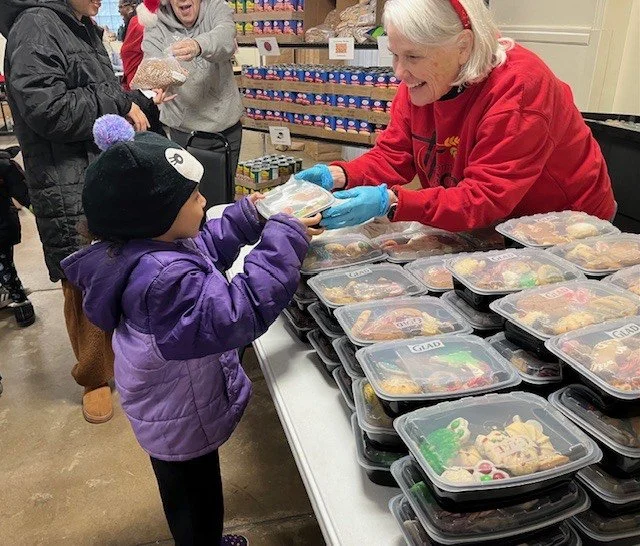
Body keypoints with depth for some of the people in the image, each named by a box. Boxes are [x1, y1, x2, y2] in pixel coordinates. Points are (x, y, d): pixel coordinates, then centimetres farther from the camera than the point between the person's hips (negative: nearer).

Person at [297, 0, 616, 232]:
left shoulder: (517, 88, -29)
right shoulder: (420, 81, -8)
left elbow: (486, 199, -34)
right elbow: (393, 156, -3)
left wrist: (391, 202, -45)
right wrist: (339, 175, -23)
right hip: (487, 232, 6)